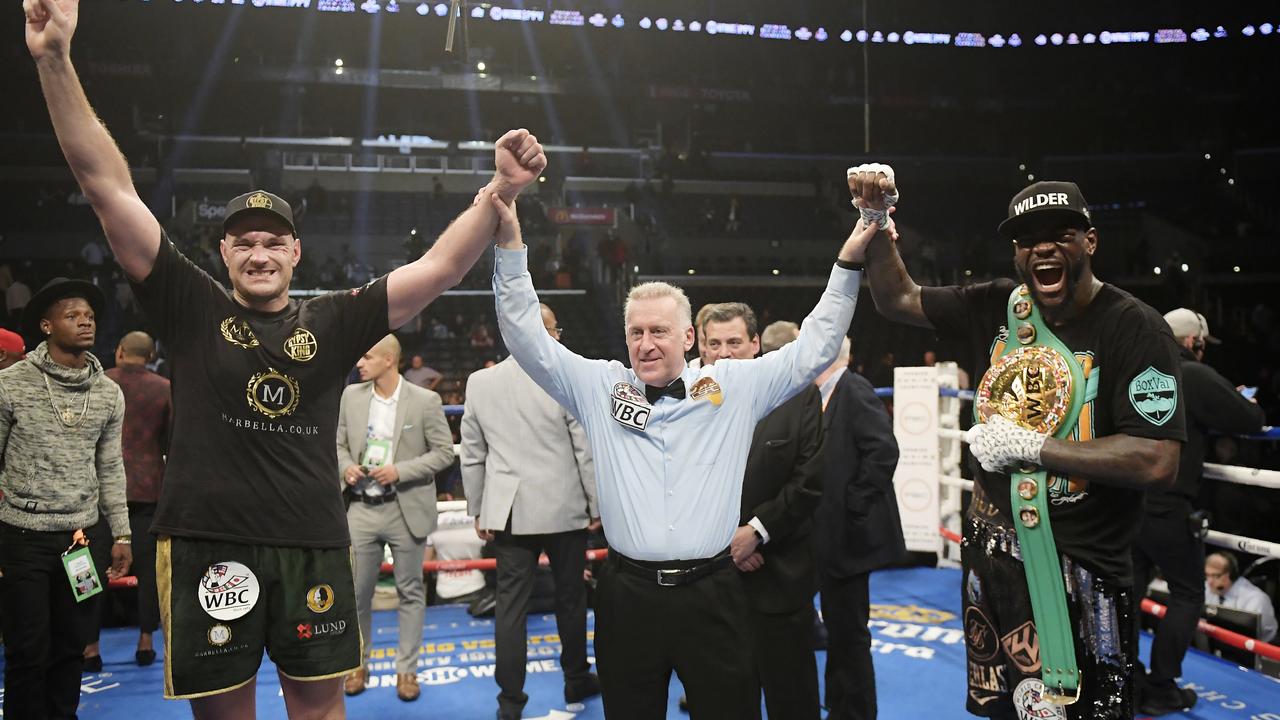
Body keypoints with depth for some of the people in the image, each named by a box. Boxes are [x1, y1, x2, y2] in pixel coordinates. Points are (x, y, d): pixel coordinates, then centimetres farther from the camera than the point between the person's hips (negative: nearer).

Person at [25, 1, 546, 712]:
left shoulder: (334, 322, 4)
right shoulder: (191, 308, 2)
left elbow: (439, 268, -3)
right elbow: (109, 185, -3)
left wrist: (501, 193, -16)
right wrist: (55, 59, -9)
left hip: (314, 546, 1)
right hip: (207, 544, -1)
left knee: (321, 703, 12)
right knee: (222, 707, 11)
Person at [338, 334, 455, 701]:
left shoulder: (425, 401, -8)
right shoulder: (351, 395, 4)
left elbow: (444, 452, -6)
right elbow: (340, 444, 13)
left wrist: (400, 471, -17)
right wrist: (346, 466, -9)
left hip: (406, 509, -3)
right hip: (362, 509, 3)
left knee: (410, 592, 8)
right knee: (357, 592, 9)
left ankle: (407, 669, 21)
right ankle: (358, 664, 28)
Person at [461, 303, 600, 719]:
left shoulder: (479, 382, 0)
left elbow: (472, 455, 5)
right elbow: (586, 451, -8)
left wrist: (478, 512, 13)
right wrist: (596, 506, 3)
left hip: (508, 512, 2)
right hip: (562, 509, -2)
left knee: (510, 605, 7)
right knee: (570, 598, 15)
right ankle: (577, 682, 32)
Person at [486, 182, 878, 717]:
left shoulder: (734, 387, 4)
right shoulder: (599, 387, 5)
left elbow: (813, 349, 5)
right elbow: (527, 338, 1)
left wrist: (847, 262, -1)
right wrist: (510, 243, -7)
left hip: (711, 593, 0)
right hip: (627, 593, 1)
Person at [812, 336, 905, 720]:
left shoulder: (854, 390, -15)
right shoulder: (825, 396, 12)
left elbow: (883, 450, -24)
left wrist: (854, 508, -20)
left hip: (848, 536, -10)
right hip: (829, 536, 10)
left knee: (849, 632, 1)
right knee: (838, 627, 20)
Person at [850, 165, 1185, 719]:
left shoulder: (1135, 329, -14)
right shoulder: (998, 309, 1)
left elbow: (1157, 462, -23)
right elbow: (897, 299, 11)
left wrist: (1028, 446, -20)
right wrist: (877, 221, -4)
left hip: (1079, 568, -5)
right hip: (992, 547, 5)